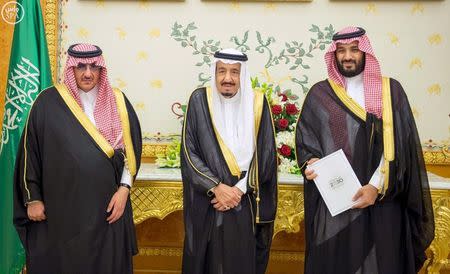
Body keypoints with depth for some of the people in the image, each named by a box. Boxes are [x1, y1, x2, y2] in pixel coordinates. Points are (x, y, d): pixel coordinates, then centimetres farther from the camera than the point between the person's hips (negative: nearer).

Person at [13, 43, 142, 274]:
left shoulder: (117, 102, 3)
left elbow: (132, 148, 4)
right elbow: (30, 151, 1)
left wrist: (124, 189, -5)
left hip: (107, 205, 2)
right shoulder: (49, 102, -3)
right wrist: (33, 198, 0)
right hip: (61, 205, -1)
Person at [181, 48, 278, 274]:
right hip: (207, 203, 0)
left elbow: (266, 154, -2)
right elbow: (188, 152, -4)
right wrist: (216, 187, -14)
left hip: (247, 204, 1)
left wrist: (239, 189, -12)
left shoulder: (257, 103, 0)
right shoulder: (199, 100, -2)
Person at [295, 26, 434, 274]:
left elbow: (399, 145, -3)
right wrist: (311, 162, -14)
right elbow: (304, 137, 7)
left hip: (382, 202, 0)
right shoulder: (319, 94, 7)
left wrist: (376, 186, -13)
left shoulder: (391, 90, 3)